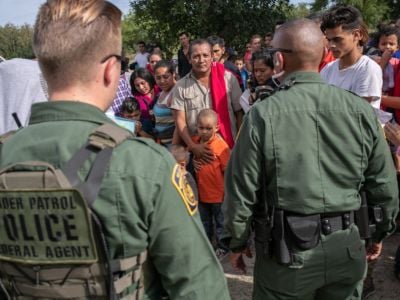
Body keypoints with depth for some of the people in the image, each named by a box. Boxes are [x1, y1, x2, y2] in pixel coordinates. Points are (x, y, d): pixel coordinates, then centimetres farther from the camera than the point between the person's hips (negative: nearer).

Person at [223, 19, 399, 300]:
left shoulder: (262, 115, -15)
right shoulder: (361, 110, -6)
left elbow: (241, 190, -9)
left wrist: (237, 243, 6)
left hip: (287, 249, -3)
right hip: (345, 247, 3)